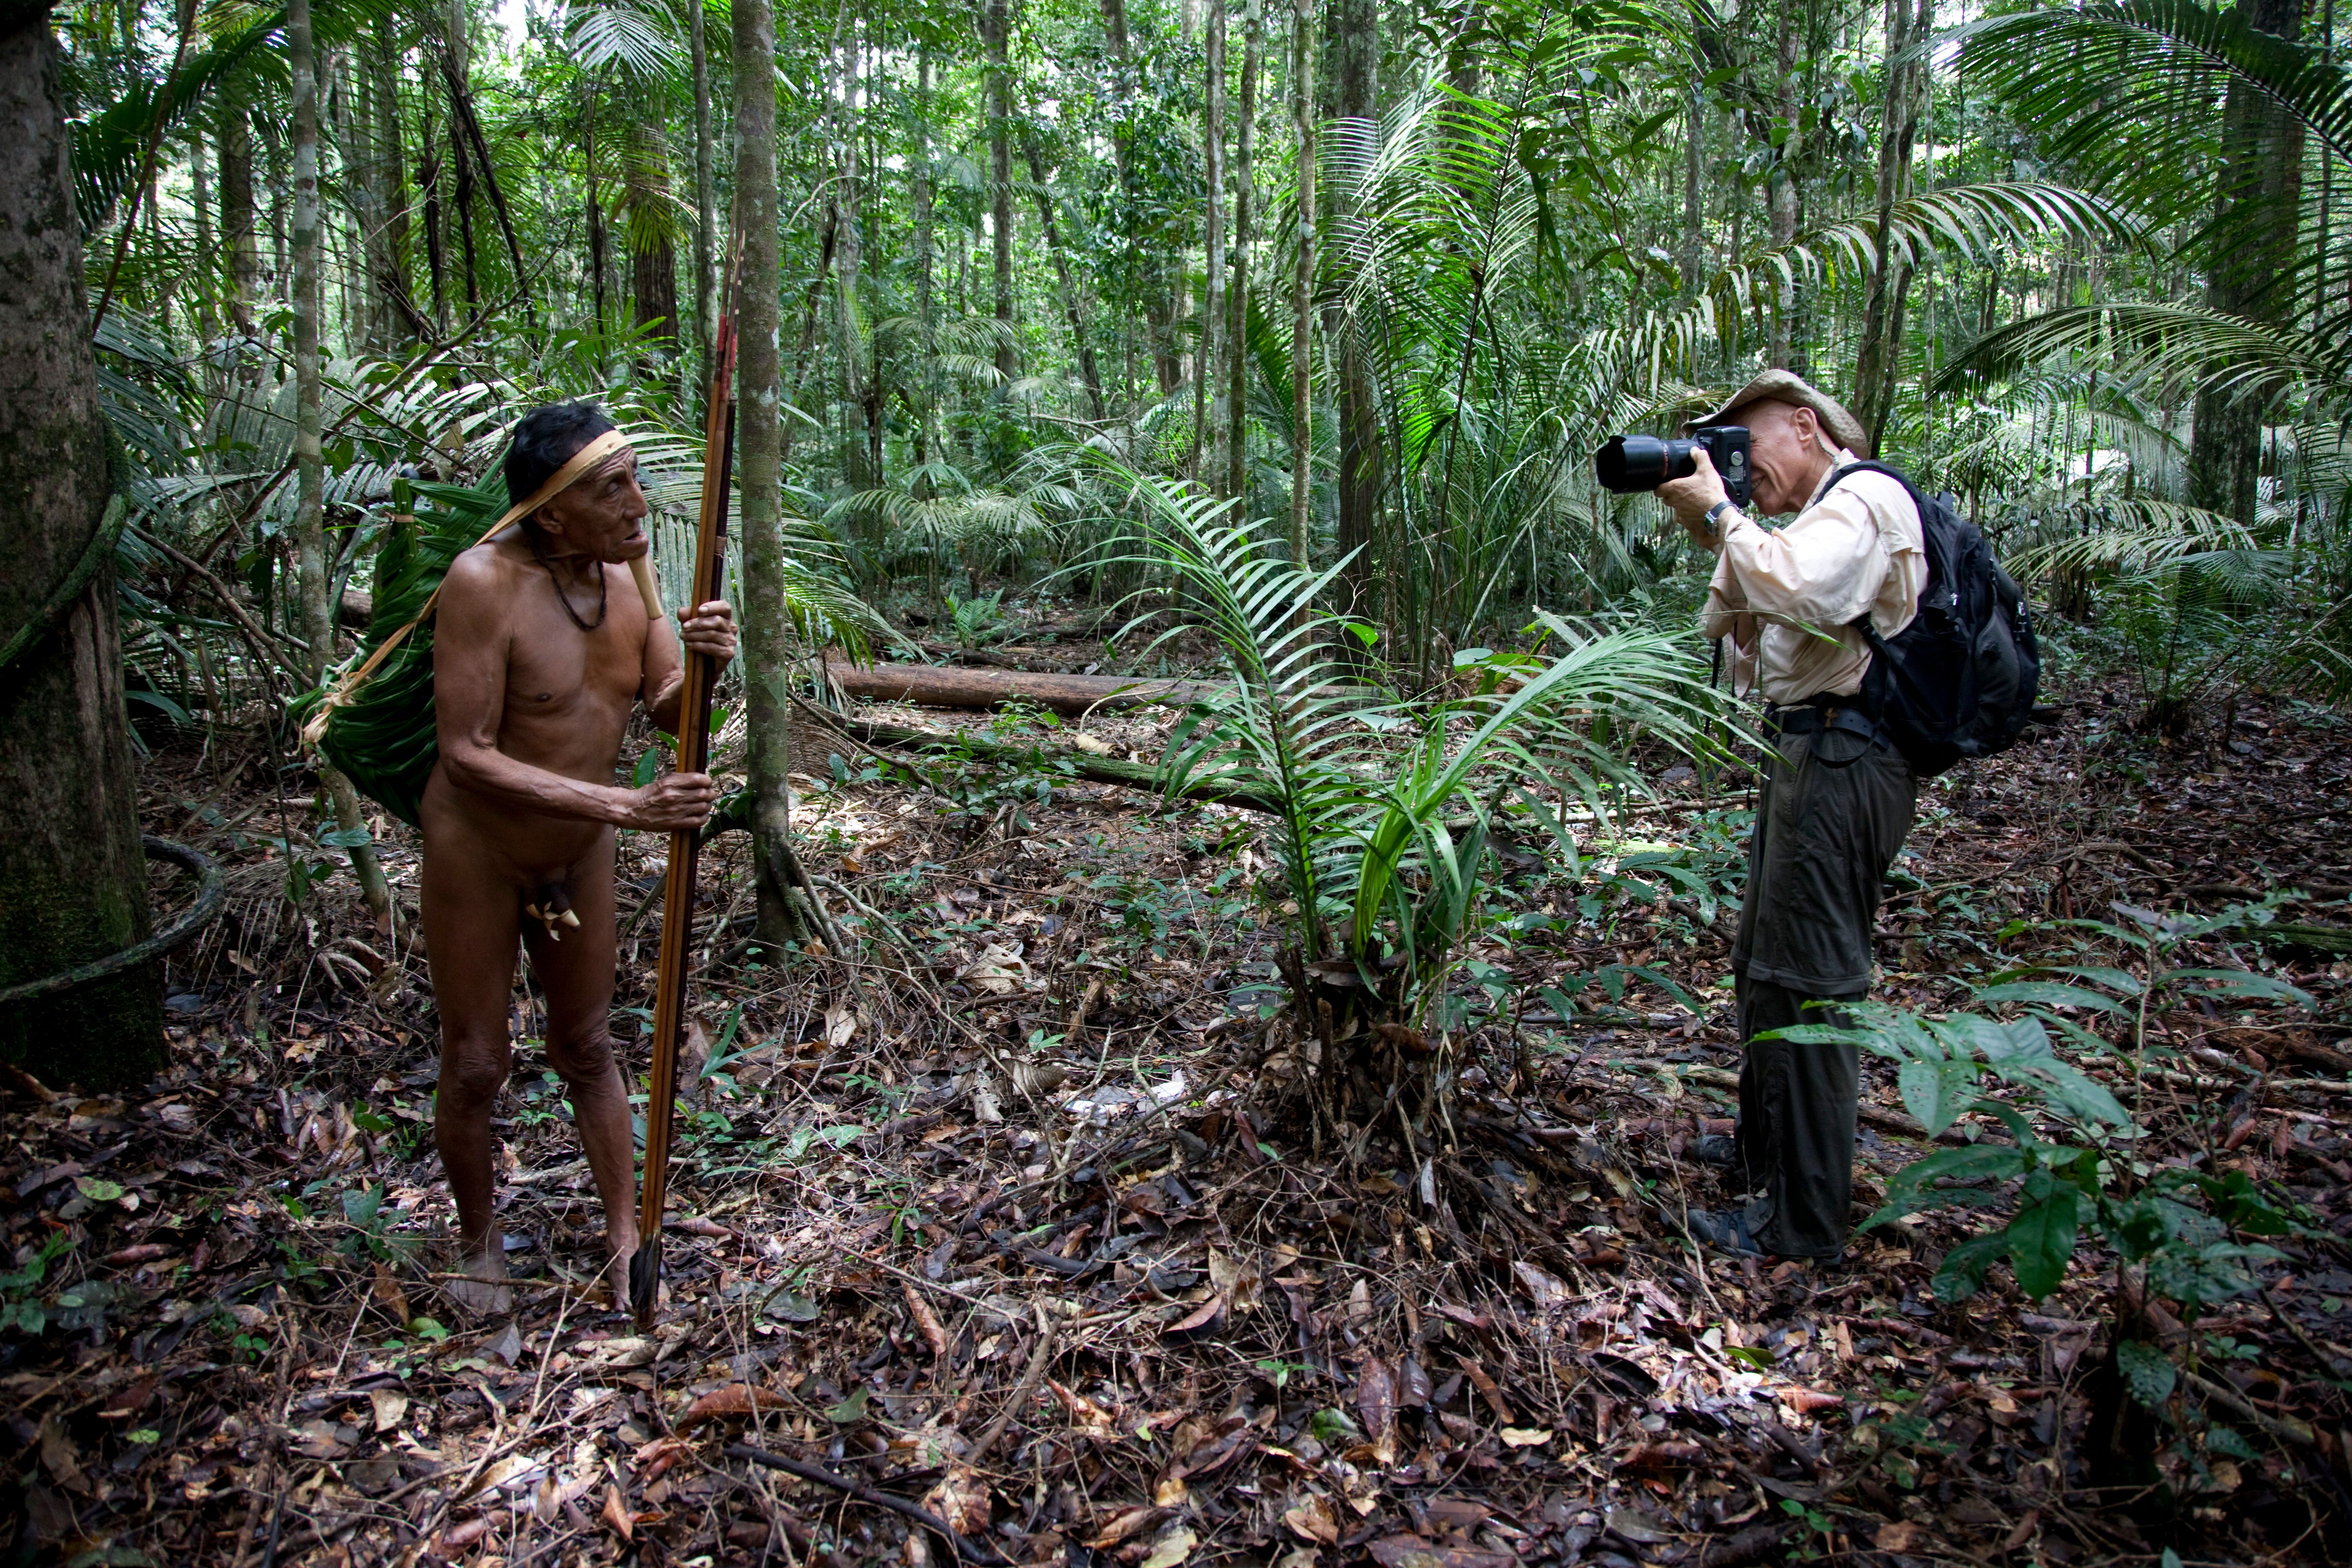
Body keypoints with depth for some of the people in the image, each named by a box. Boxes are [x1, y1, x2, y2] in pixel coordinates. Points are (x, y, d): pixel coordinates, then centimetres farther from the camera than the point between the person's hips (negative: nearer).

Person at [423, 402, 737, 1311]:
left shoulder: (626, 567, -9)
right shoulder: (485, 583, -27)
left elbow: (668, 711, -4)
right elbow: (467, 755, -29)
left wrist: (702, 666, -28)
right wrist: (625, 808, -36)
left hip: (581, 852, 5)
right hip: (479, 852, -5)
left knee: (588, 1049, 17)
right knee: (474, 1065, 9)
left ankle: (626, 1234, 30)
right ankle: (479, 1243, 34)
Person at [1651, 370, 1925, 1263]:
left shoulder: (1864, 500, -10)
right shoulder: (1820, 512, 22)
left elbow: (1799, 591, -32)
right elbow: (1733, 631, 17)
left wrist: (1721, 513, -18)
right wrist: (1717, 539, 3)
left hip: (1842, 762, -11)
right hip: (1807, 756, 11)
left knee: (1804, 987, -7)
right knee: (1764, 966, 20)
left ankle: (1804, 1220, 1)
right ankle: (1765, 1150, 37)